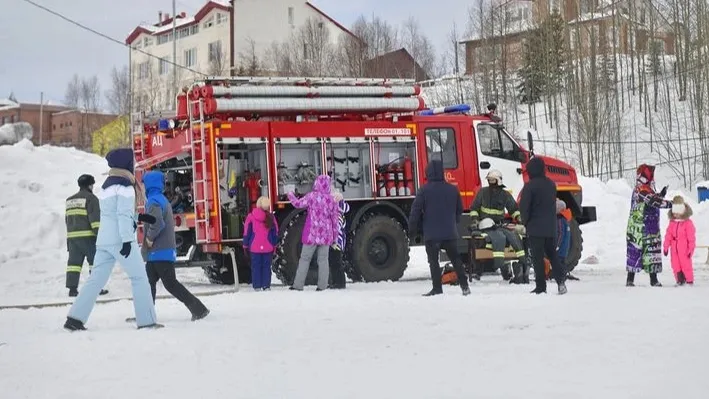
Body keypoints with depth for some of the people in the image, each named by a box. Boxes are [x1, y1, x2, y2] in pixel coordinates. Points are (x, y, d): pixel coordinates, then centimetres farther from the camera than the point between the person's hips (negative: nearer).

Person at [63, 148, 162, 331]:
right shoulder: (124, 185, -9)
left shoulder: (106, 185, 18)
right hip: (121, 239, -8)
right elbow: (124, 214, -16)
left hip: (103, 239, 8)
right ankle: (147, 320, 2)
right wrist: (127, 240, -19)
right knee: (139, 277, 2)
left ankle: (75, 318, -4)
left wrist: (139, 217, 22)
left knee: (96, 279, 4)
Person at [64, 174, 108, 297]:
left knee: (74, 262, 5)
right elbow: (95, 218, -14)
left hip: (72, 236, 7)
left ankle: (72, 288, -1)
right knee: (96, 262, 1)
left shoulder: (69, 200, 19)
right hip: (88, 236, -7)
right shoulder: (90, 198, -5)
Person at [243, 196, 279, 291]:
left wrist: (245, 245, 9)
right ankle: (266, 286, 3)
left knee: (256, 266, 6)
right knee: (266, 266, 7)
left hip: (254, 247, 0)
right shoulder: (271, 217, -1)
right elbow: (275, 232, 5)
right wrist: (275, 244, 16)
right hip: (268, 247, 0)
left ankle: (257, 286, 3)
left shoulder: (251, 217, -3)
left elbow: (247, 232, 1)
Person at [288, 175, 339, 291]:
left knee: (305, 259, 5)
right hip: (326, 235, 2)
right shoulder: (331, 199, -2)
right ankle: (322, 286, 4)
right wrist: (335, 235, 13)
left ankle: (298, 285, 5)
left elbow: (298, 204, -3)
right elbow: (335, 218, 3)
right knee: (323, 260, 7)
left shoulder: (311, 196, -9)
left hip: (312, 233, -2)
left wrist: (291, 196, 17)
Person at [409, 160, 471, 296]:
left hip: (431, 233, -4)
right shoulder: (453, 189, 5)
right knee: (456, 259, 12)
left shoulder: (424, 190, -9)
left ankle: (437, 288, -3)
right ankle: (464, 286, 10)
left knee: (433, 261, 1)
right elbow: (459, 210, 15)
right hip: (450, 233, 4)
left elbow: (416, 211, -8)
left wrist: (412, 229, 1)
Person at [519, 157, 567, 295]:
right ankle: (561, 280, 2)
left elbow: (524, 207, -13)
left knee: (537, 258, -1)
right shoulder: (551, 184, 7)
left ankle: (540, 287, -1)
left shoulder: (530, 186, -15)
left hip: (535, 228, -6)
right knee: (552, 254, 16)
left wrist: (525, 222, 2)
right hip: (551, 227, 6)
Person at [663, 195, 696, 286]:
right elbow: (668, 235, 10)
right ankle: (680, 280, 17)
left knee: (686, 264, -1)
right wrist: (666, 247, 8)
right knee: (675, 265, 6)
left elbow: (691, 237, -8)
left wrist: (691, 249, -10)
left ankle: (689, 281, 11)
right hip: (674, 248, 5)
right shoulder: (672, 223, 7)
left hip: (684, 249, -5)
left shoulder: (688, 223, -9)